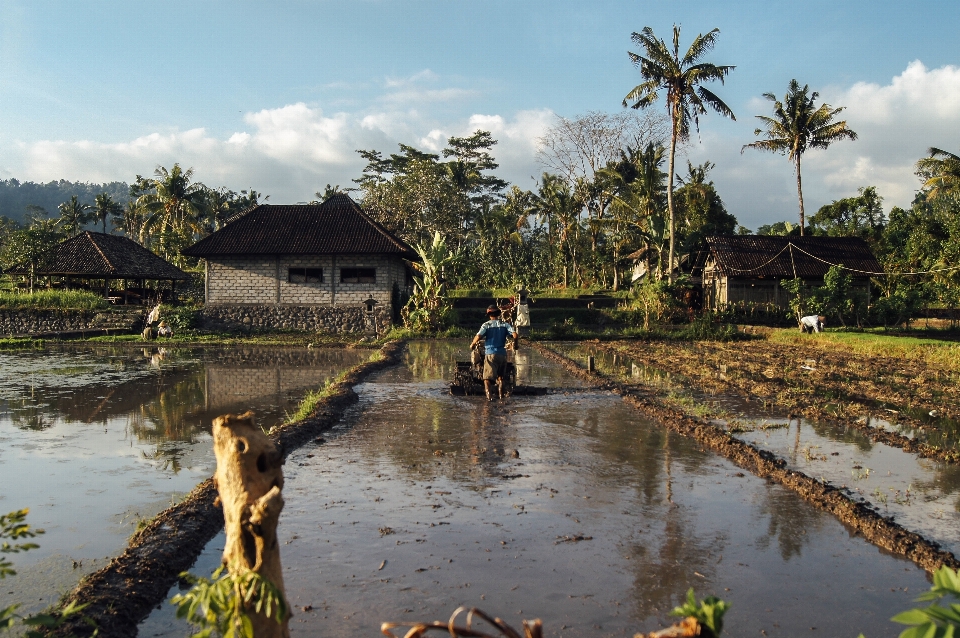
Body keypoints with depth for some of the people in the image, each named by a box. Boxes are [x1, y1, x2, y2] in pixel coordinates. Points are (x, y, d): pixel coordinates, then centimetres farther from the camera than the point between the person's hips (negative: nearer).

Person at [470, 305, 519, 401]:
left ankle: (489, 394, -28)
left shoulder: (486, 325, -1)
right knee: (500, 376, 21)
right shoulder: (505, 324, 6)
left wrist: (472, 344, 2)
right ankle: (501, 395, 27)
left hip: (490, 354, -3)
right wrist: (515, 345, 12)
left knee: (487, 377, -8)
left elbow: (478, 336, -15)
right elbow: (515, 335, -6)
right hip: (502, 353, 3)